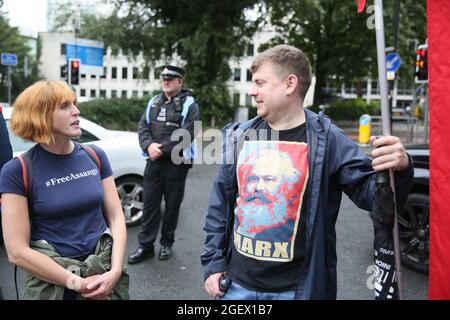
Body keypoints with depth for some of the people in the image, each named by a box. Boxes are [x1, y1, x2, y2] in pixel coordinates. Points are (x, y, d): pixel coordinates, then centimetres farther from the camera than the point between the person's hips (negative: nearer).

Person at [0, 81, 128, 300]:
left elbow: (116, 217, -1)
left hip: (104, 272, 3)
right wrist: (78, 283, -15)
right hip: (51, 283, -3)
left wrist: (115, 271, -14)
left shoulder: (96, 156, -2)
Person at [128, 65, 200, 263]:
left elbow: (187, 134, -15)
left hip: (176, 163, -4)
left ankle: (167, 243, 23)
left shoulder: (189, 104, -4)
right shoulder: (154, 102, 14)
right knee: (150, 204, 6)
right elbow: (143, 126, 8)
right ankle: (146, 246, 15)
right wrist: (149, 145, -12)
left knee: (172, 205, 7)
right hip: (154, 162, 4)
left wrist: (162, 149, -17)